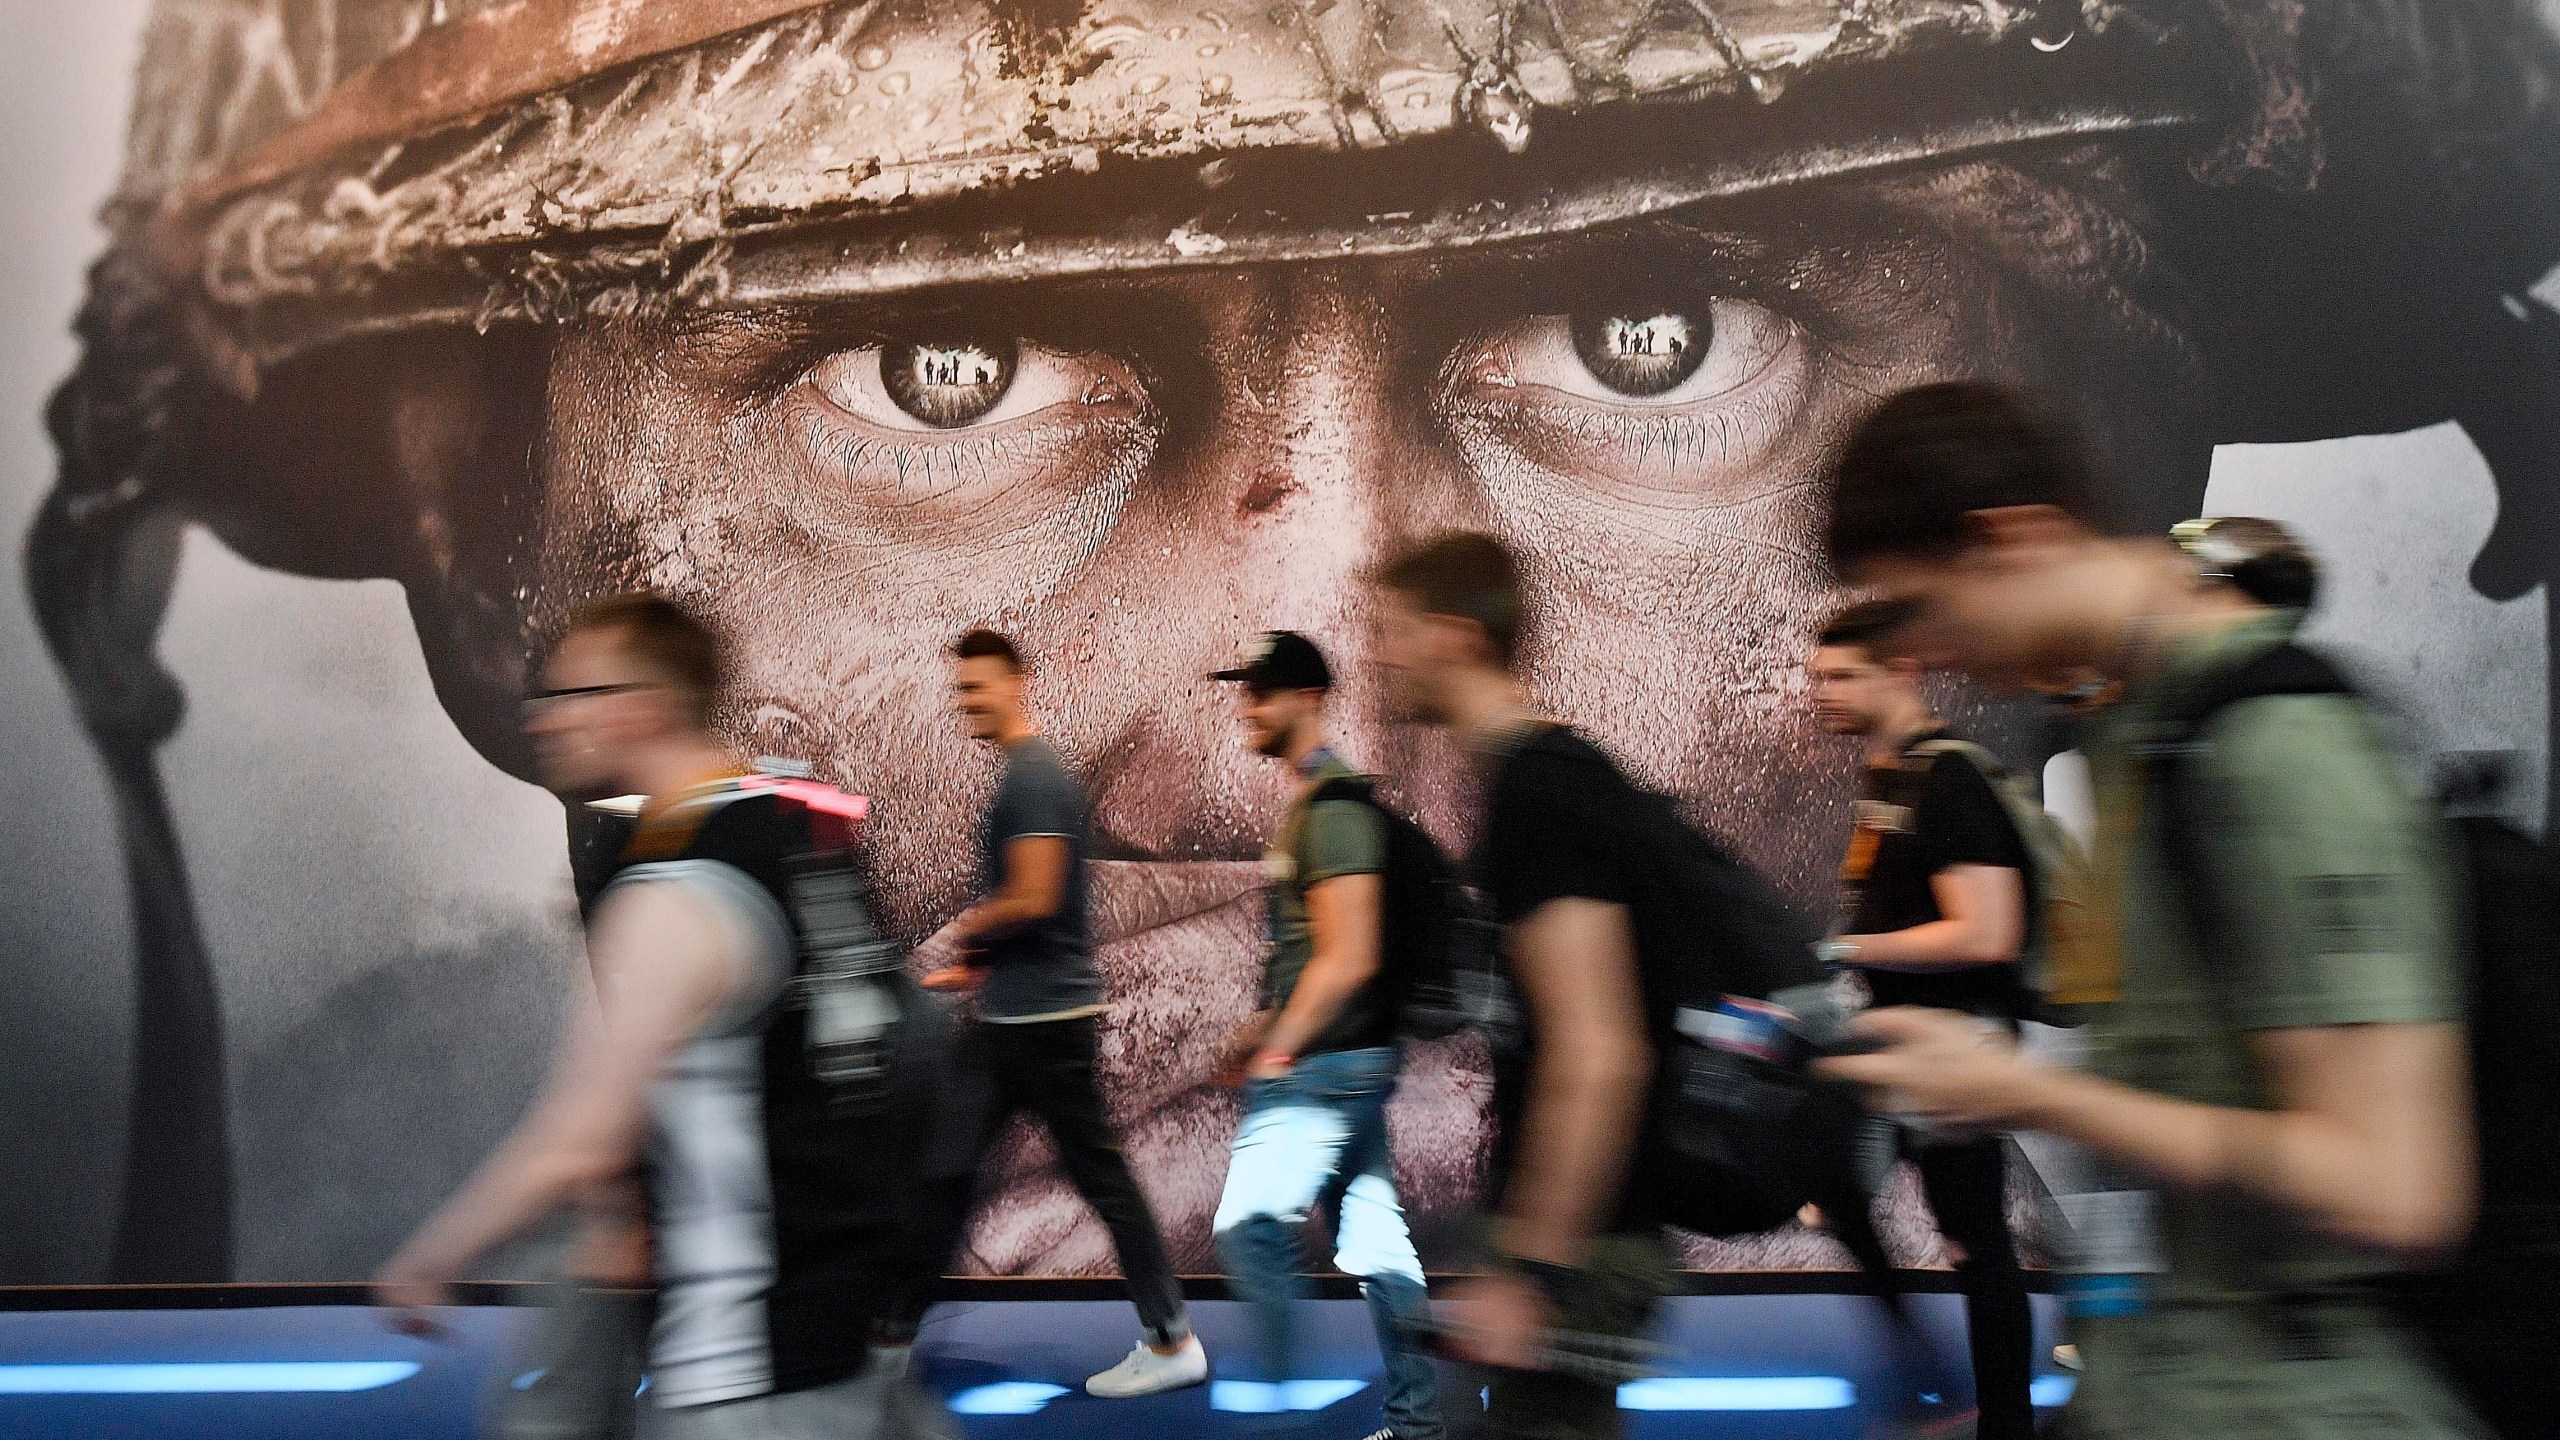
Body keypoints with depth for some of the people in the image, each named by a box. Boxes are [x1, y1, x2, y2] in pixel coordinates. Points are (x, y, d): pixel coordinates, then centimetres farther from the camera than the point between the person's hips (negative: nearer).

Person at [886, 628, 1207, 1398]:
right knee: (948, 1167, 12)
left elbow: (1033, 899, -24)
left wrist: (966, 928, -7)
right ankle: (894, 1329, 21)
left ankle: (1172, 1341, 12)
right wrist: (977, 966, 19)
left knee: (1100, 1175, 0)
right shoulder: (1022, 775, 15)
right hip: (1007, 1018, 10)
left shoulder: (1034, 777, -16)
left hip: (1047, 1018, -10)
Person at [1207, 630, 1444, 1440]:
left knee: (1249, 1225, -7)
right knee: (1374, 1243, 13)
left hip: (1324, 1065, -10)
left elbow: (1348, 959, -21)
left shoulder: (1331, 805, -16)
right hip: (1345, 1062, 10)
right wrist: (1267, 1022, 18)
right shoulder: (1318, 799, 15)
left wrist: (1278, 1052, -15)